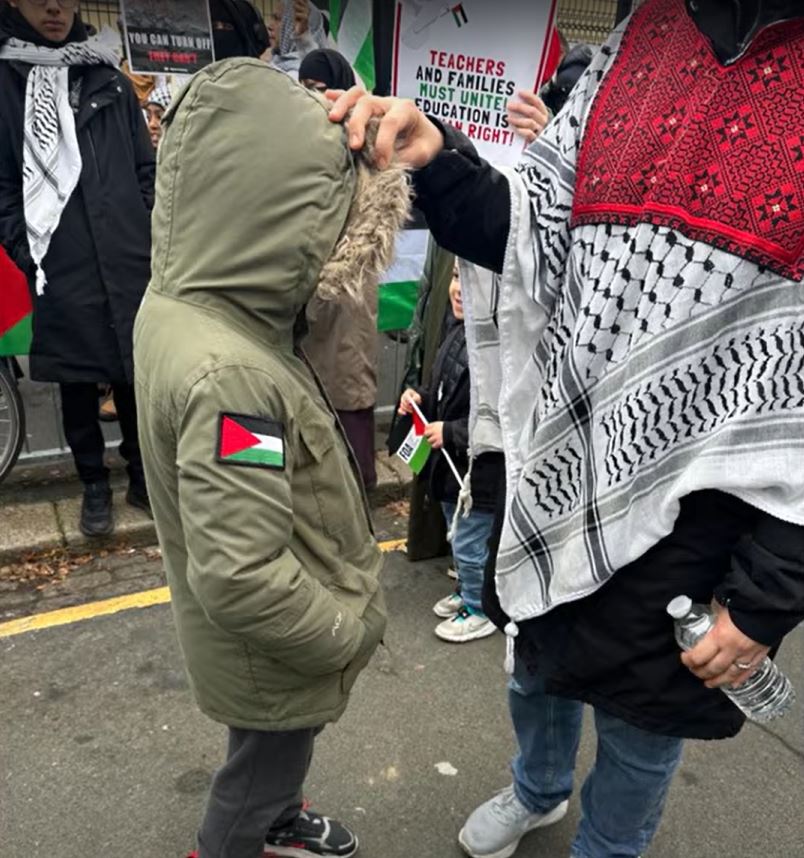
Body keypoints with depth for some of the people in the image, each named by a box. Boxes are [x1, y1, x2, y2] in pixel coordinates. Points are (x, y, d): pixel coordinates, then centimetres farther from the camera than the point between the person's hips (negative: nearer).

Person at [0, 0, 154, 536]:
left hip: (130, 264, 2)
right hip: (61, 272, -1)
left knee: (134, 377, 8)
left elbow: (147, 169, 11)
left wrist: (151, 240, 3)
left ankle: (142, 474, 25)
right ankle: (94, 484, 24)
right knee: (78, 385, 8)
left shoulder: (109, 79, 11)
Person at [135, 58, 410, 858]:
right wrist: (345, 632, -20)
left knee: (276, 757, 34)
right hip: (273, 654, -8)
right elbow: (241, 578, -35)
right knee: (264, 765, 23)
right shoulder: (227, 374, -38)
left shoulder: (179, 301, -8)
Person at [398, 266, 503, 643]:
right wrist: (422, 399, 1)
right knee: (459, 538, 25)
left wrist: (450, 433, -23)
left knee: (470, 545, 9)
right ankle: (467, 592, 47)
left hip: (480, 469, -9)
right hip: (451, 461, 9)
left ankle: (480, 610, 32)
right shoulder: (459, 329, 4)